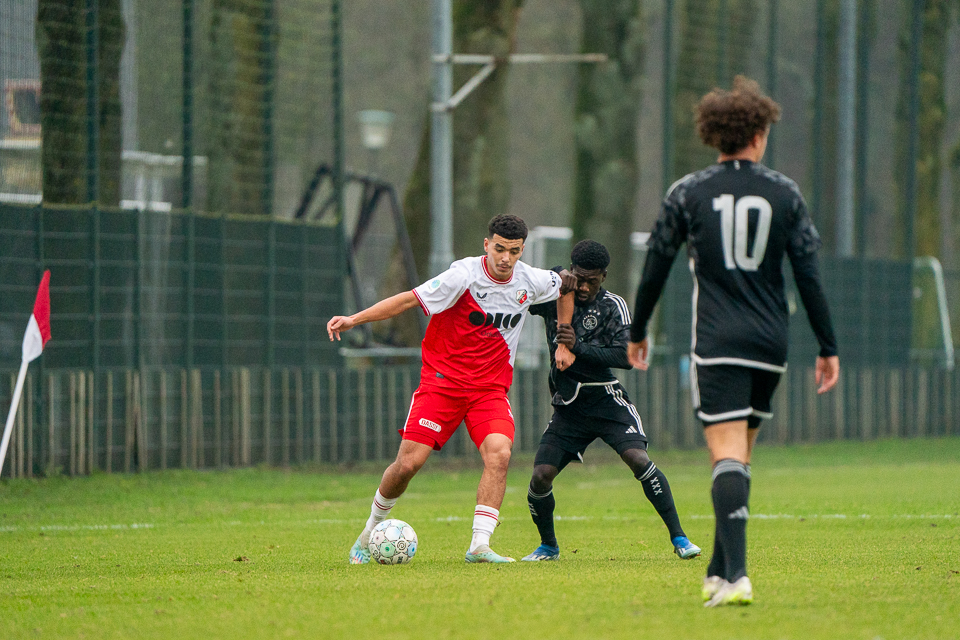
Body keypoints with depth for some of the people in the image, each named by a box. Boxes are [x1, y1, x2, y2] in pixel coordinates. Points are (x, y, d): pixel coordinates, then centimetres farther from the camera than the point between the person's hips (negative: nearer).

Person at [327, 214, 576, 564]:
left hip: (491, 387, 3)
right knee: (409, 462, -9)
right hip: (442, 379, -3)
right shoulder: (464, 275, -16)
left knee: (499, 454, -23)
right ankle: (370, 531, 16)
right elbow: (410, 299, -17)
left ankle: (479, 546, -24)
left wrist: (563, 344, 21)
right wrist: (354, 318, -24)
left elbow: (566, 285, 22)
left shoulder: (531, 281, -1)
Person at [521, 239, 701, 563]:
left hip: (606, 402, -3)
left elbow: (627, 357, -16)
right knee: (541, 476, -9)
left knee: (638, 459, -22)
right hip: (568, 406, 3)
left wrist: (578, 347, -24)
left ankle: (678, 538, -13)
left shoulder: (613, 306, -7)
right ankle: (548, 545, 17)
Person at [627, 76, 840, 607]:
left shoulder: (687, 194, 1)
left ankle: (735, 575, -26)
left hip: (717, 344, -3)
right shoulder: (785, 194, 5)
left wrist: (637, 333, 18)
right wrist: (827, 348, 8)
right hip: (770, 344, 3)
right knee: (740, 456, 16)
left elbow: (655, 268, 4)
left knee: (727, 456, -11)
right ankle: (719, 571, 21)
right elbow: (809, 274, 3)